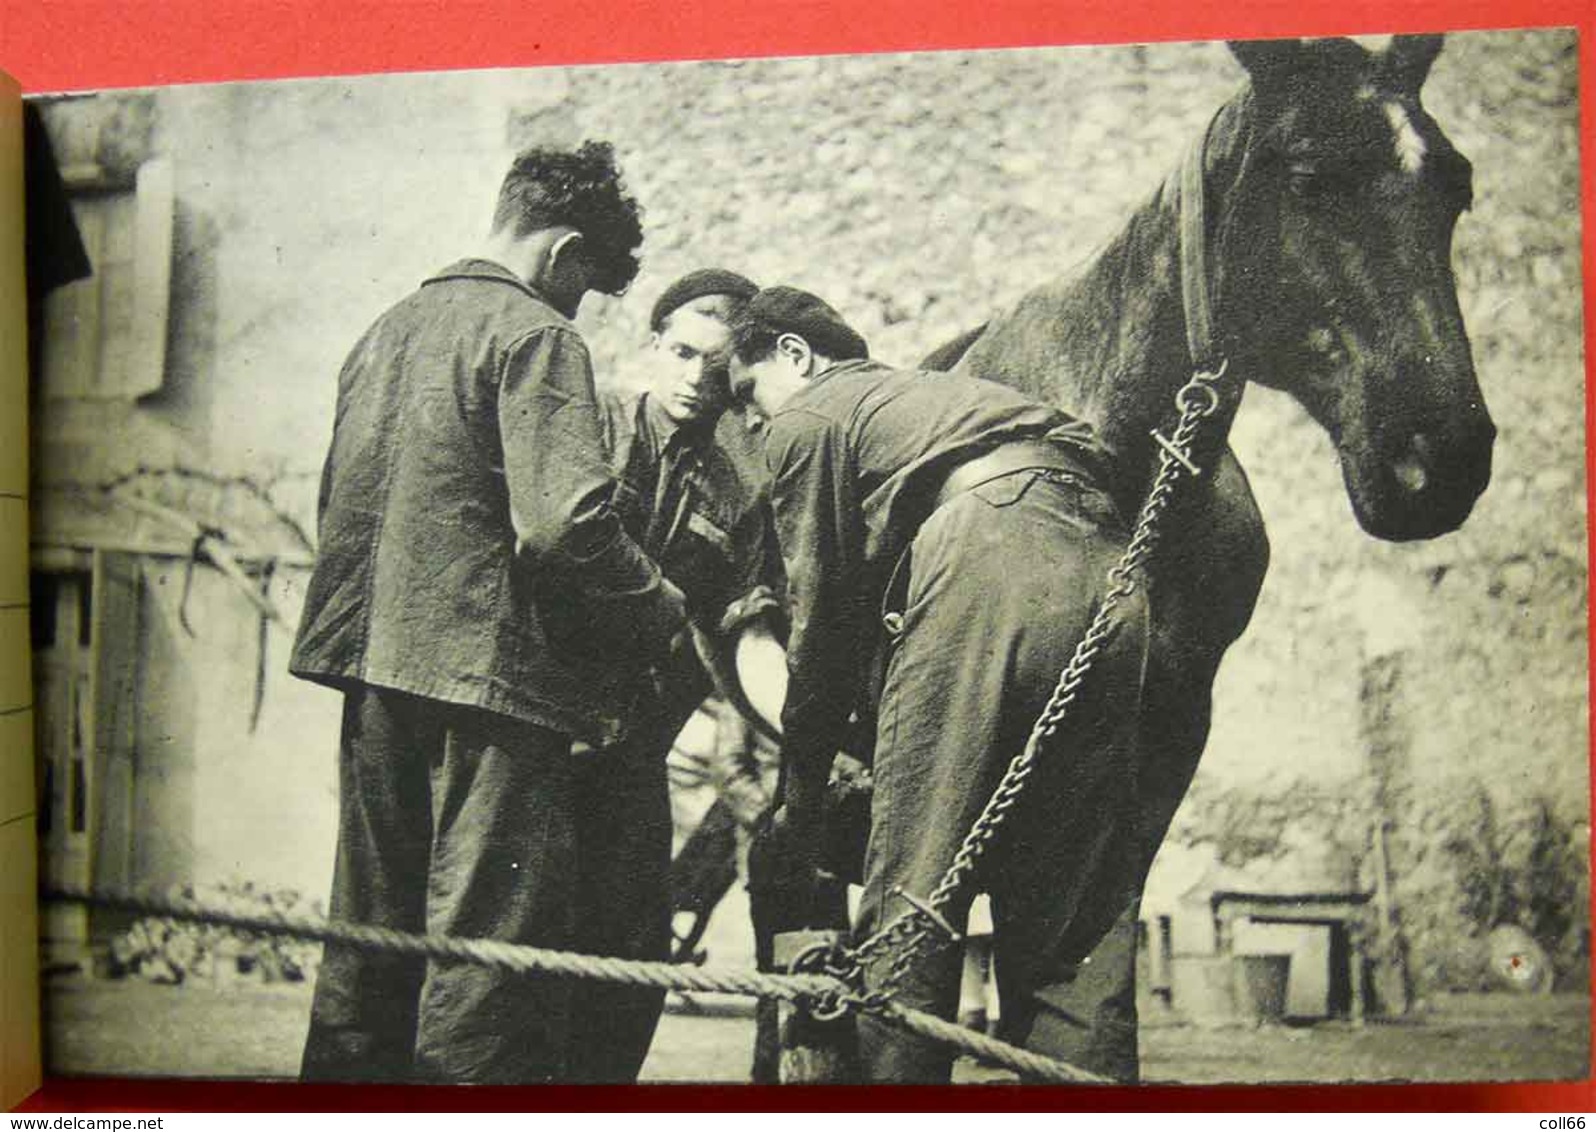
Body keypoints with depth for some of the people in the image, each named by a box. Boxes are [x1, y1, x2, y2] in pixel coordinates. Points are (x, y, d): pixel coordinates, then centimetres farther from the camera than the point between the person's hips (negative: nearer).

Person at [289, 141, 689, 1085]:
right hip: (491, 672, -9)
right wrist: (664, 613, -6)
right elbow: (565, 521, -21)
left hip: (373, 668, 9)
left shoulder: (387, 329, 17)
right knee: (490, 950, -2)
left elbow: (340, 506, 22)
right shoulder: (534, 335, -9)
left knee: (372, 935, 18)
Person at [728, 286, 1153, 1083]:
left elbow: (821, 622, 12)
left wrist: (800, 799, 21)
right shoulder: (938, 390, 38)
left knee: (909, 912, -1)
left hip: (986, 576, -8)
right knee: (1079, 933, 10)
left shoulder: (805, 419, 15)